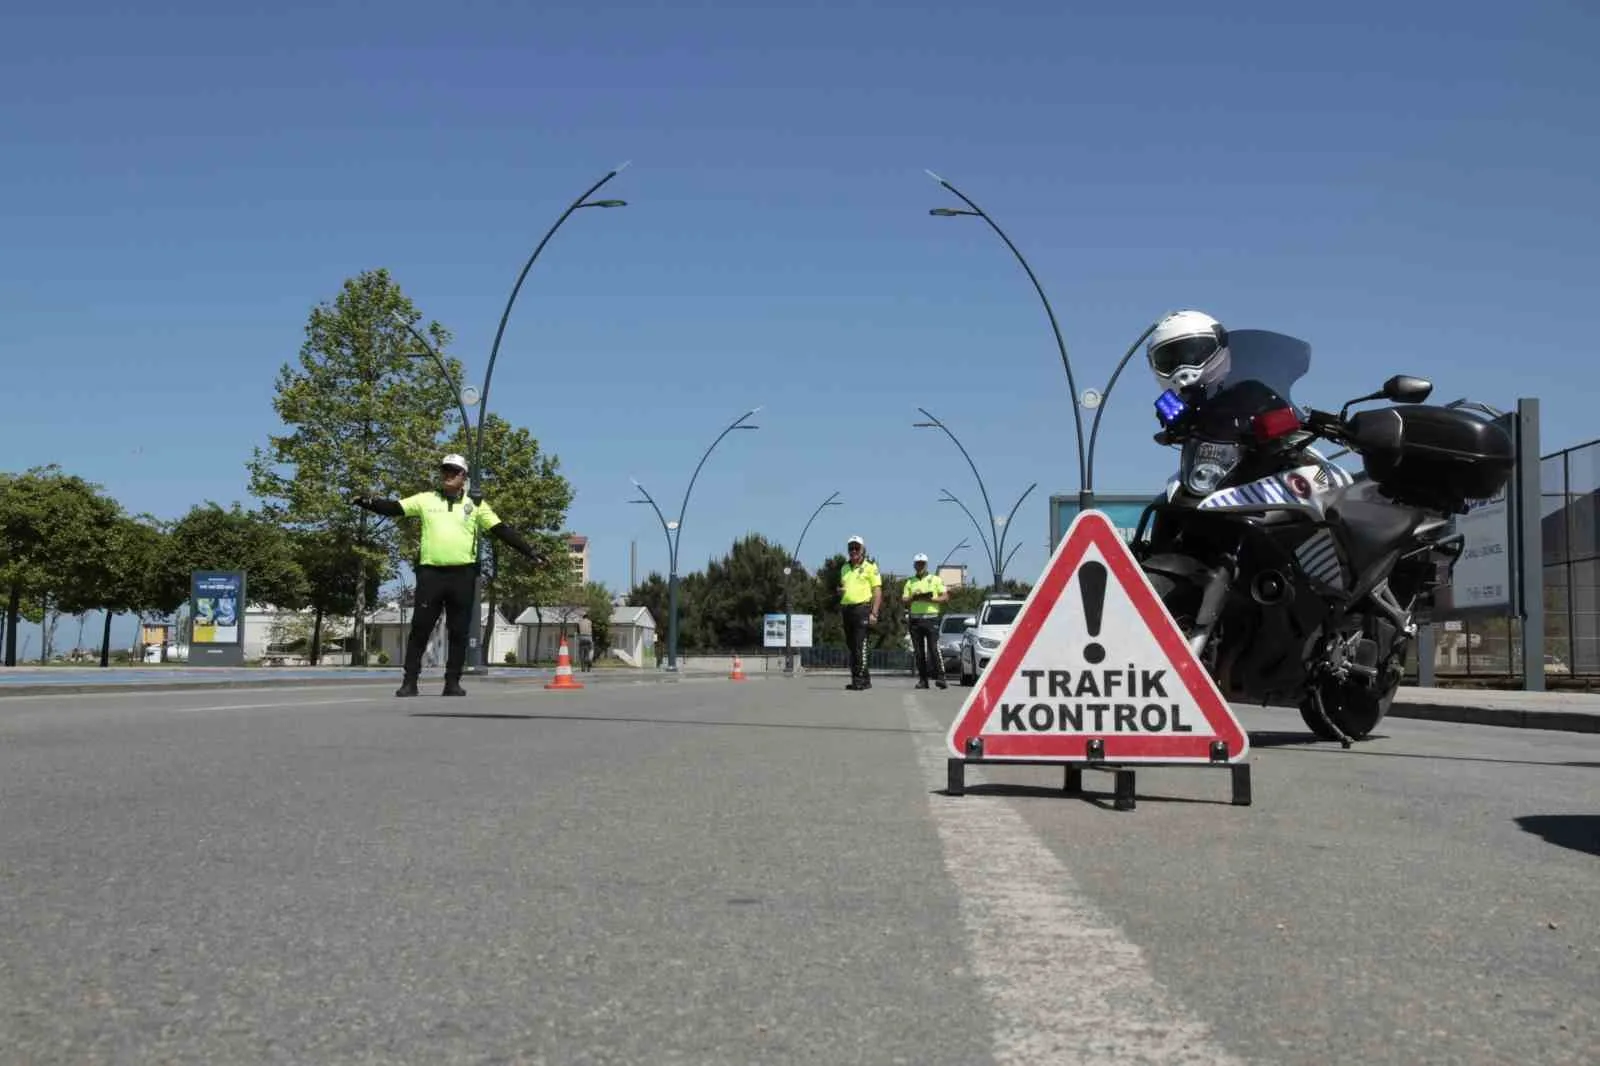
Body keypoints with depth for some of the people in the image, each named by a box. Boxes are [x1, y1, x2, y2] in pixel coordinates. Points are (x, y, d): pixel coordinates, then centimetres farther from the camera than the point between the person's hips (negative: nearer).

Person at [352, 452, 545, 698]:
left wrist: (529, 550, 0)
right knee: (420, 628, -1)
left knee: (458, 631, 4)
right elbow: (394, 508, 2)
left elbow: (501, 530, 7)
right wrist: (369, 503, -17)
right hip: (431, 573, 0)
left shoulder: (475, 504, 9)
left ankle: (452, 682, 11)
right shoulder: (426, 500, 10)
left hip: (462, 574, 1)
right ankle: (410, 681, 3)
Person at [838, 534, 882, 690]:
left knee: (860, 645, -12)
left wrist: (874, 613, -14)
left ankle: (860, 679, -12)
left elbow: (877, 591, -5)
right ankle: (864, 678, 14)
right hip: (846, 608, 7)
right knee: (851, 645, 8)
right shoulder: (845, 568, 19)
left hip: (862, 608, -7)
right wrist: (840, 590, 5)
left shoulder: (870, 567, 0)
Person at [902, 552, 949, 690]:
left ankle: (940, 677, -14)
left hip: (931, 618, -3)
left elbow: (945, 597, 2)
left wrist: (931, 599, -13)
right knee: (919, 651, 1)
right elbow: (904, 601, 11)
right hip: (915, 619, 3)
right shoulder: (910, 582, 17)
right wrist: (913, 598, -9)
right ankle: (922, 679, 3)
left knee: (934, 648, -12)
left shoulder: (936, 579, 9)